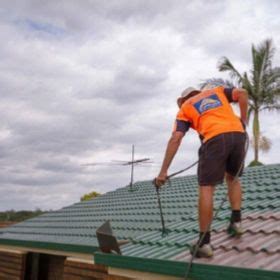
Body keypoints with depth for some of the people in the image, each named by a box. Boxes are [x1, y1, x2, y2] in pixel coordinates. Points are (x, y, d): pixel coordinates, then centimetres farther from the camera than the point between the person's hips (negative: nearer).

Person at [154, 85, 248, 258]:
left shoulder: (185, 109, 21)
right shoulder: (217, 91, 31)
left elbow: (175, 139, 9)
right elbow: (242, 93, 12)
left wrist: (163, 171, 7)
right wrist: (243, 120, 19)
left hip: (215, 139, -4)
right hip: (238, 134, 4)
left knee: (206, 188, -1)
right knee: (233, 177, 27)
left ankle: (204, 242, -2)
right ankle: (236, 222, 20)